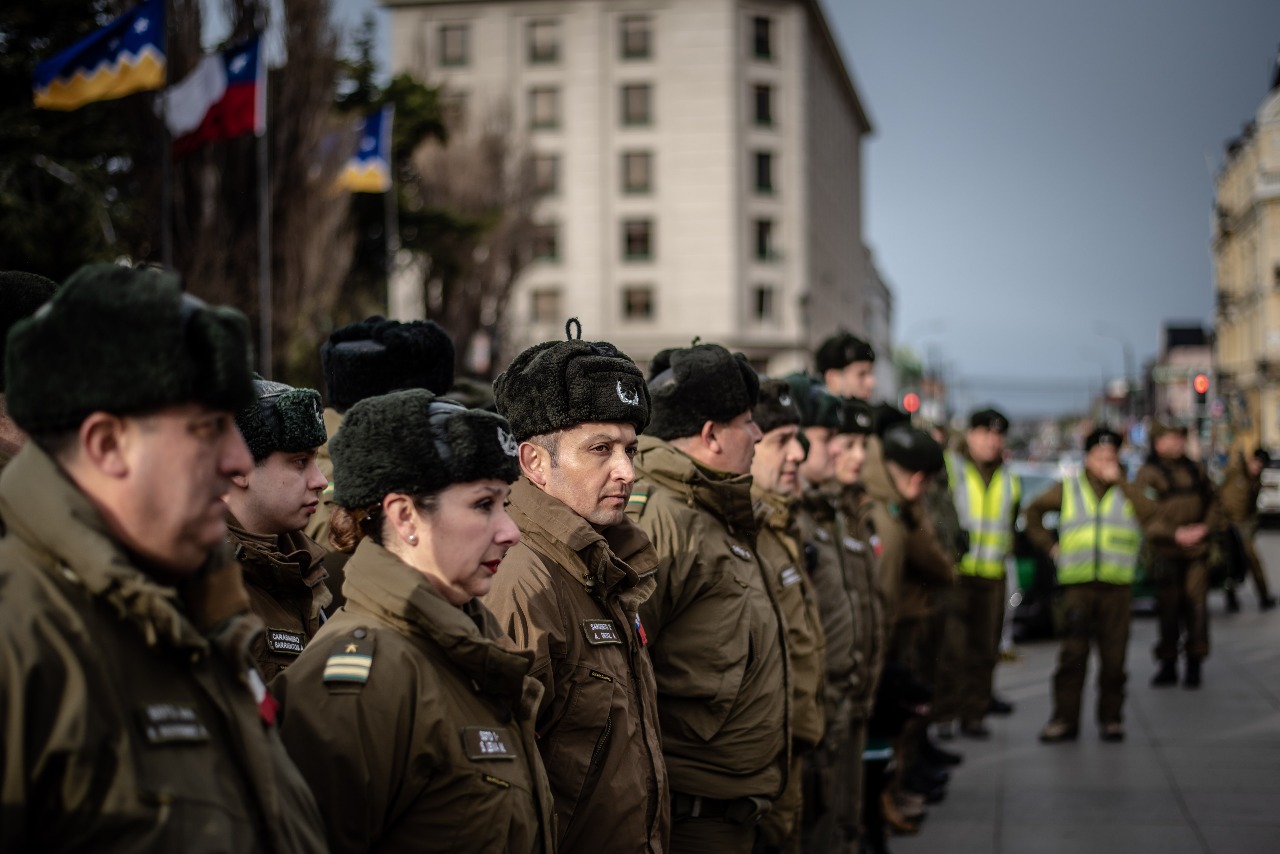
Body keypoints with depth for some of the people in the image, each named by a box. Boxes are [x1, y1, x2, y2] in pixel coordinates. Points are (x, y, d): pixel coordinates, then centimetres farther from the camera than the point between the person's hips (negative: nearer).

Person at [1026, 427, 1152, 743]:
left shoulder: (1126, 492, 10)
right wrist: (1049, 546, 9)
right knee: (1072, 654, -5)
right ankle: (1064, 719, -2)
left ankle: (1111, 717, 13)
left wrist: (1118, 480, -10)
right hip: (1077, 584, 0)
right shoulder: (1067, 489, 11)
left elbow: (1150, 512, -10)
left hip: (1117, 586, 1)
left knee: (1113, 657, 2)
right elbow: (1033, 512, 20)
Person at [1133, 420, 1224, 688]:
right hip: (1165, 552, -3)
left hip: (1197, 549, 3)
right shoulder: (1148, 475, -3)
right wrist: (1175, 534, -16)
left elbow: (1213, 502, 16)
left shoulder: (1195, 470, 12)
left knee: (1196, 605, -2)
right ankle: (1168, 665, 11)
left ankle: (1194, 664, 7)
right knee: (1168, 608, -1)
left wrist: (1205, 527, -3)